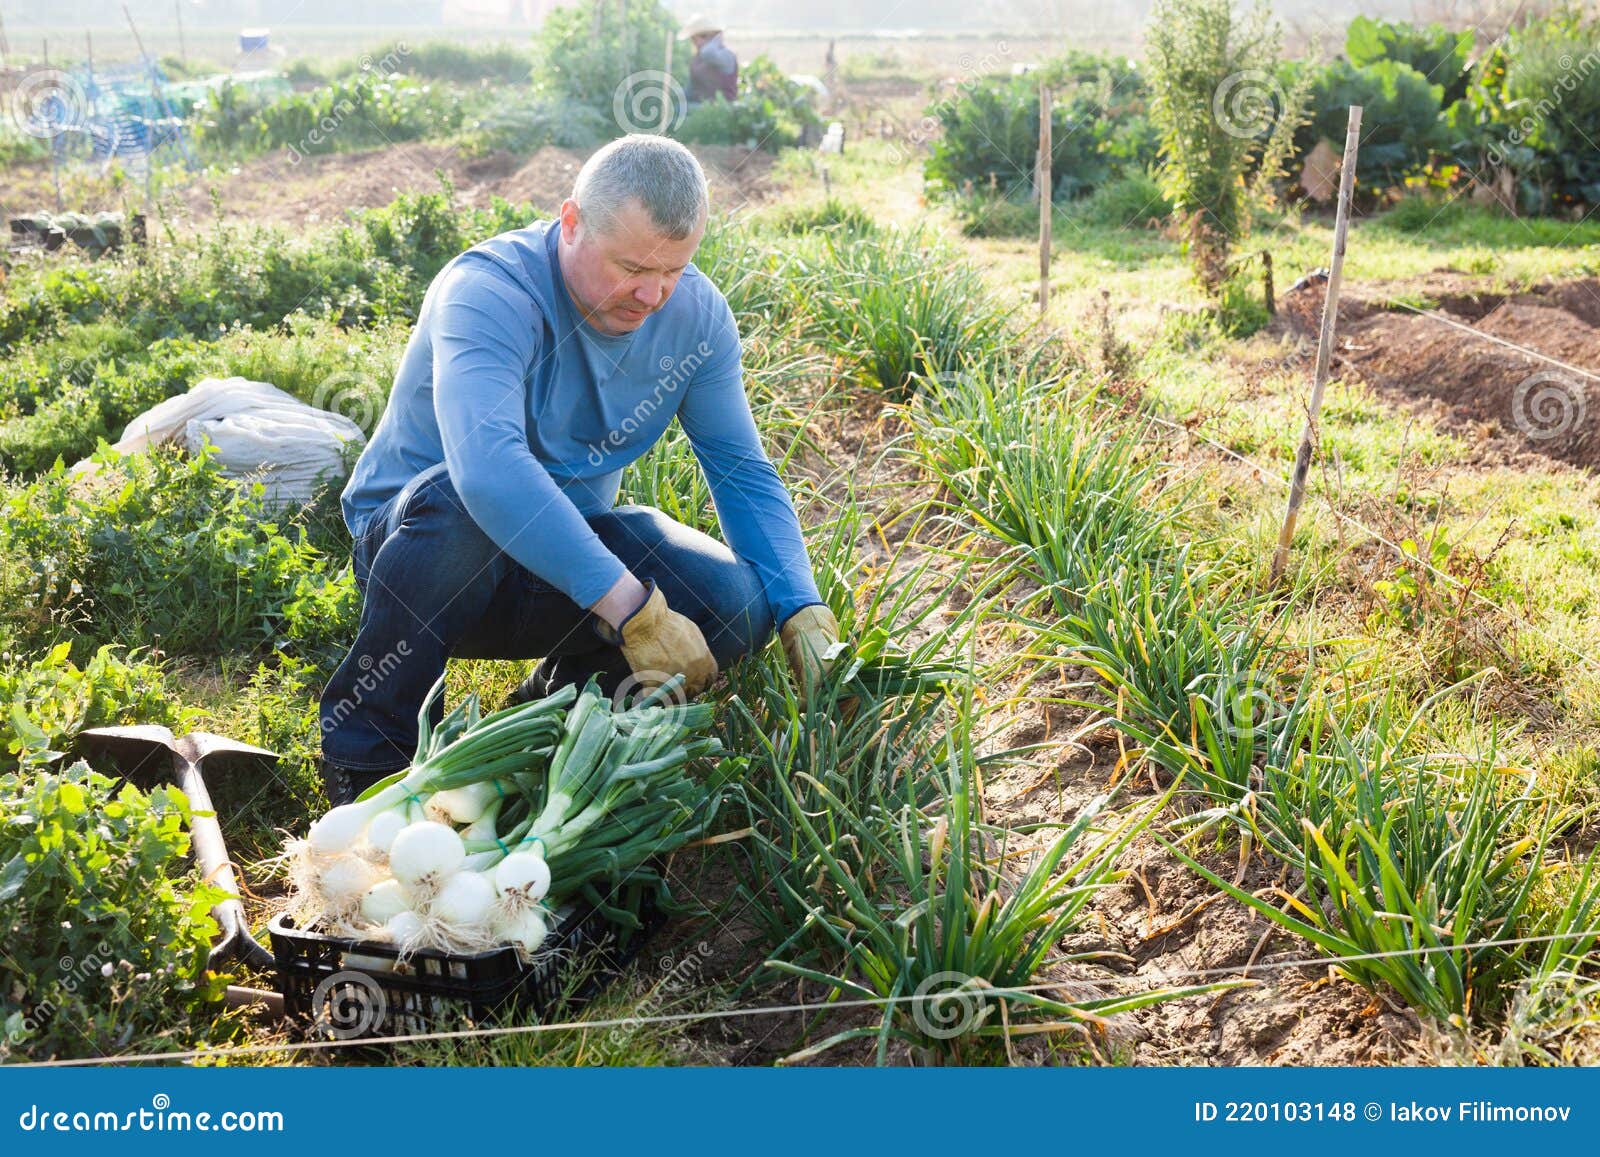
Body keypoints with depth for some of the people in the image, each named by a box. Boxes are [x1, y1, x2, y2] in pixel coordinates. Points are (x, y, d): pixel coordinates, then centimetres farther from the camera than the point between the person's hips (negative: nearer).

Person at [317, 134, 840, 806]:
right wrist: (632, 609, -48)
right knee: (458, 501, -39)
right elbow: (487, 468, -43)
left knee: (739, 600, -20)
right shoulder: (488, 291, -26)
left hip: (572, 536, 4)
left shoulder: (696, 313, -7)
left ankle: (559, 704, 6)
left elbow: (744, 472, -3)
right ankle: (366, 749, -16)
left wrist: (804, 612, -18)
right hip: (411, 538, -4)